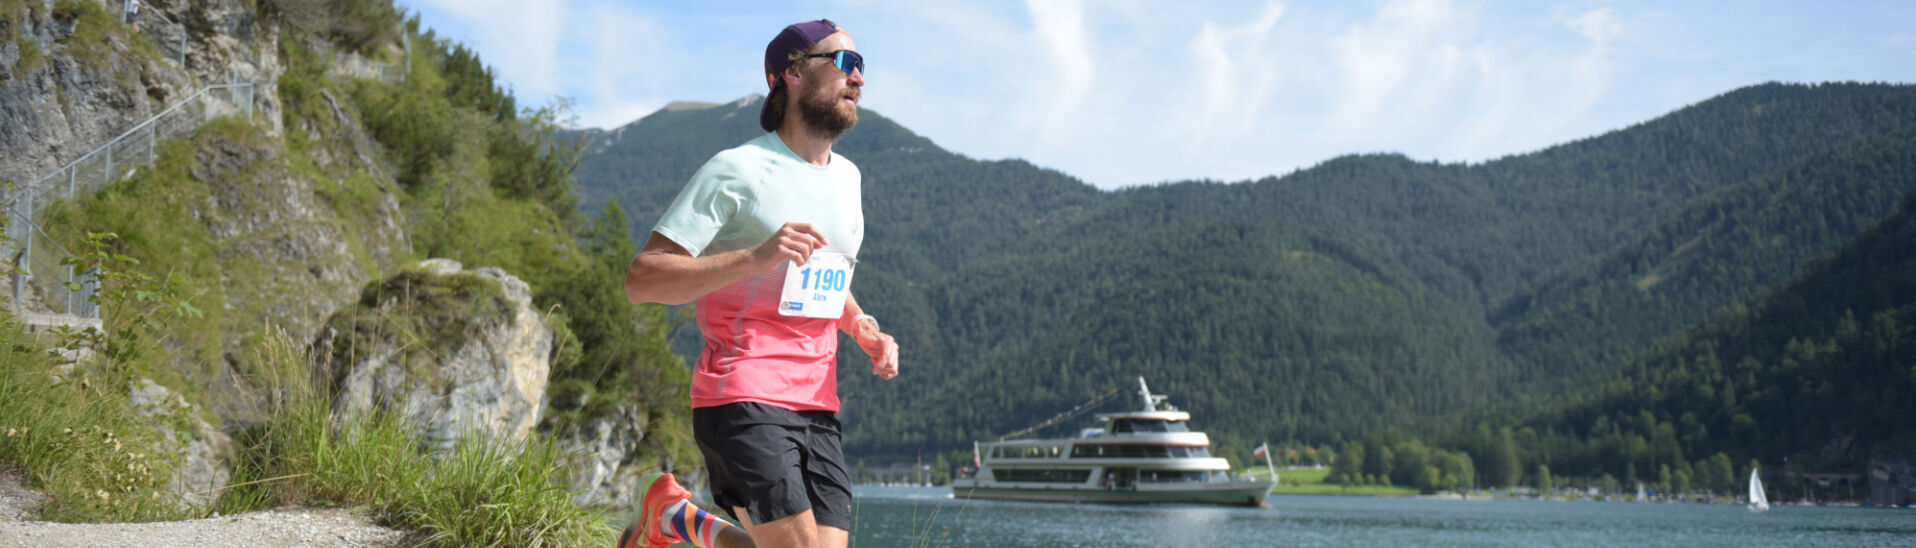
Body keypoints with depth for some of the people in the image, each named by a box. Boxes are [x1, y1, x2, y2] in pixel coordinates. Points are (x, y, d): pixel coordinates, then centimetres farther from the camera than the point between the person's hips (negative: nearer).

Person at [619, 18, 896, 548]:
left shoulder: (847, 177, 17)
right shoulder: (736, 170, -7)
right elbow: (641, 279, -13)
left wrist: (863, 327, 10)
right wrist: (755, 257, -24)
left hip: (817, 407, 7)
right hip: (741, 398, -7)